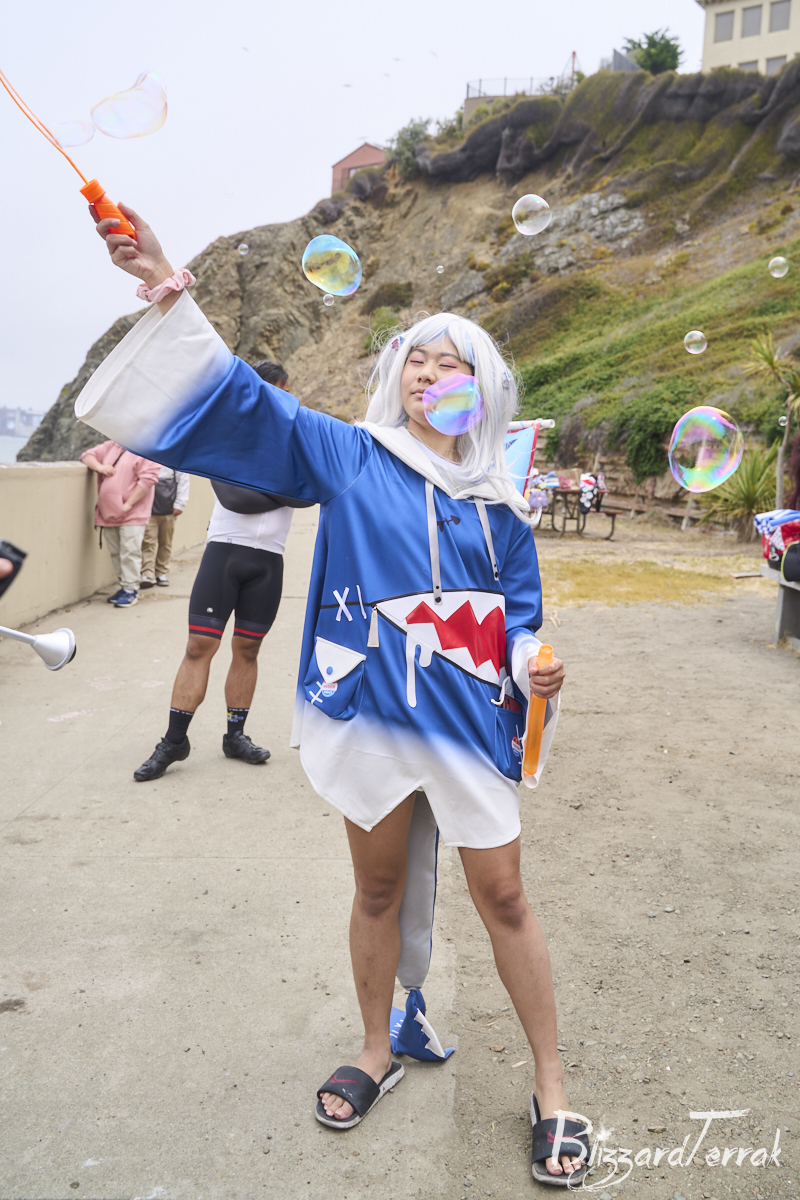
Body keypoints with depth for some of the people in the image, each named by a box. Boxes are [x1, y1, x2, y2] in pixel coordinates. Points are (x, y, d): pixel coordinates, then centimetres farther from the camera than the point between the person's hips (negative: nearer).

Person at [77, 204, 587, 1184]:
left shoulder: (495, 499, 7)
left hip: (468, 718, 1)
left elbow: (519, 611, 10)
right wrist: (168, 292, -17)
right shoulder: (346, 455, 2)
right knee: (379, 889, 16)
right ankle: (377, 1052, 39)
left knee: (501, 896, 7)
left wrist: (534, 663, -12)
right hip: (368, 711, 0)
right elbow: (238, 398, -7)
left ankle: (551, 1087, 25)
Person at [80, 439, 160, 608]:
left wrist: (128, 504, -16)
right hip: (108, 514, 7)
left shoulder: (145, 451, -5)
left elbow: (148, 478, -14)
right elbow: (87, 455, 19)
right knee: (115, 553, 11)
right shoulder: (109, 447, 17)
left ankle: (131, 590, -3)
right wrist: (99, 467, -6)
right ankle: (124, 586, 21)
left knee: (130, 552, -9)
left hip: (131, 515, -7)